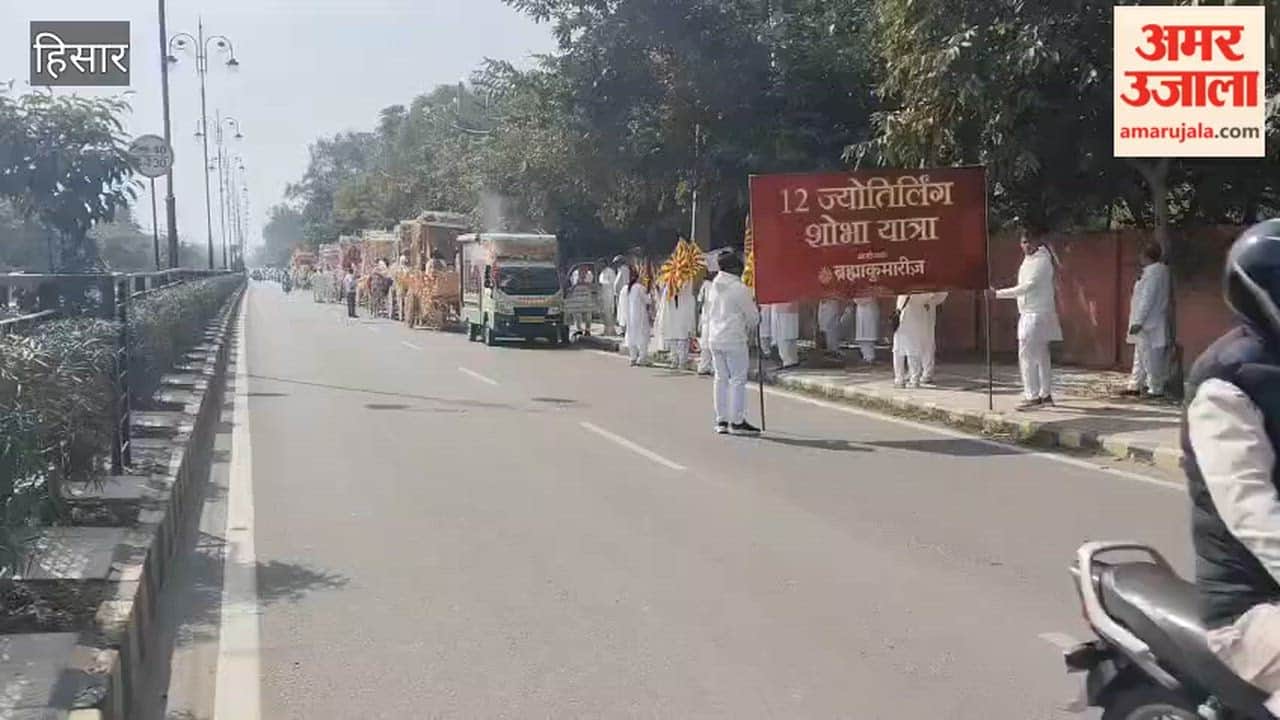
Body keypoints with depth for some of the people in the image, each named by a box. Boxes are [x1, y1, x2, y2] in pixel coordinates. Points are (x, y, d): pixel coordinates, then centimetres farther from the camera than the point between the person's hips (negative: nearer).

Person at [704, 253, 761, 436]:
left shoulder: (713, 288, 11)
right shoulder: (739, 288, -11)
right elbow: (752, 315, -5)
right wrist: (750, 328, 15)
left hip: (714, 339, 7)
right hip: (734, 340, -7)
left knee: (721, 378, 11)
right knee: (738, 379, -3)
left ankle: (721, 421, 12)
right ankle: (737, 422, -3)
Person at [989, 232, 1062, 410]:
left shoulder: (1042, 261, -14)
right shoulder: (1028, 260, 14)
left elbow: (1028, 286, -23)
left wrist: (998, 294, -27)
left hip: (1037, 315, -9)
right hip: (1028, 314, 9)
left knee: (1027, 356, -12)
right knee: (1041, 356, 14)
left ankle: (1032, 396, -10)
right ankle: (1046, 395, 21)